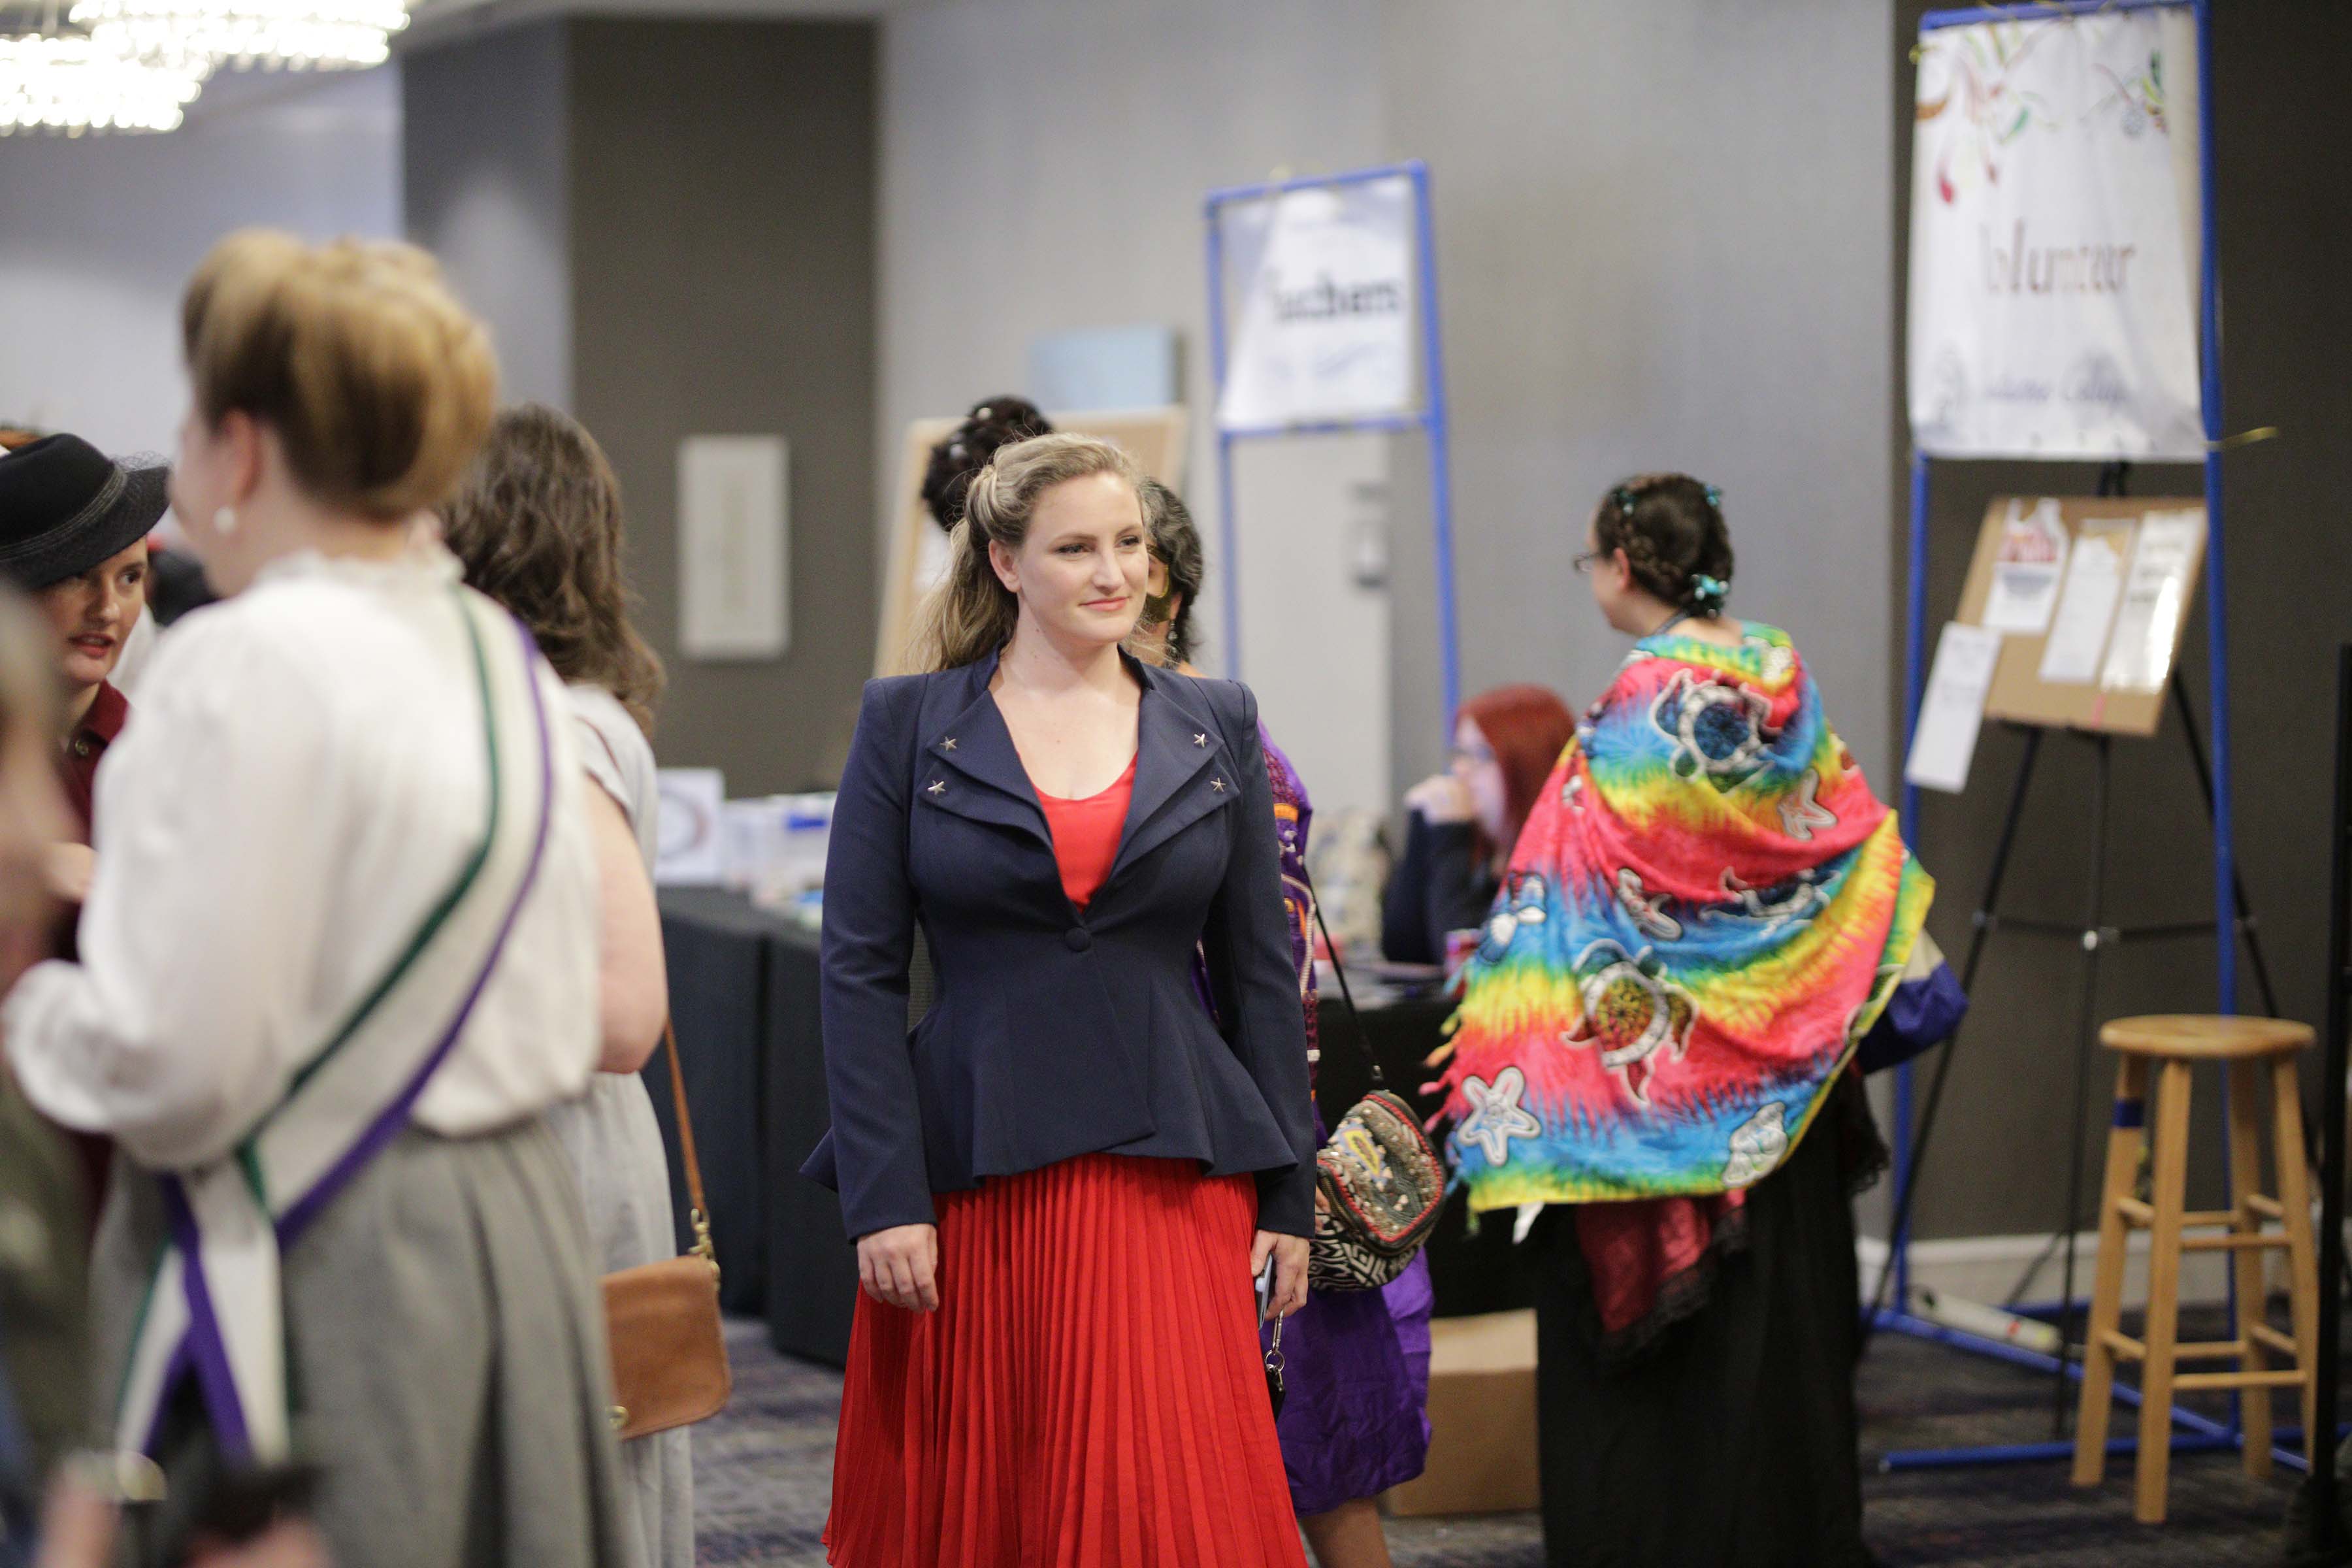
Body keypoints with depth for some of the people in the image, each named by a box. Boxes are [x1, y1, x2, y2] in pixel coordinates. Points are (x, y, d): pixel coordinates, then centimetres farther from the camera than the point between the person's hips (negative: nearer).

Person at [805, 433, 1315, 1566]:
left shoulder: (1216, 728, 10)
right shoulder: (907, 725, 3)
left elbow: (1260, 973, 11)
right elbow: (859, 973, -1)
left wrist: (1287, 1195, 6)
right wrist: (884, 1199, -9)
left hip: (1172, 1182, 1)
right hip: (971, 1191, -1)